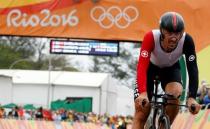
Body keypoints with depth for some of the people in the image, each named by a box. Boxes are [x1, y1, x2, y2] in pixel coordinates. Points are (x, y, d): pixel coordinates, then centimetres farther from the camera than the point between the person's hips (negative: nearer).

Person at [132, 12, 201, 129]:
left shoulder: (187, 40, -33)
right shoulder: (151, 37, -38)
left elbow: (192, 69, -35)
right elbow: (142, 67, -44)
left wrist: (192, 97, -48)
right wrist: (143, 93, -59)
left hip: (171, 68, 1)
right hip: (151, 66, -1)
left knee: (175, 94, -29)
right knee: (141, 112, -10)